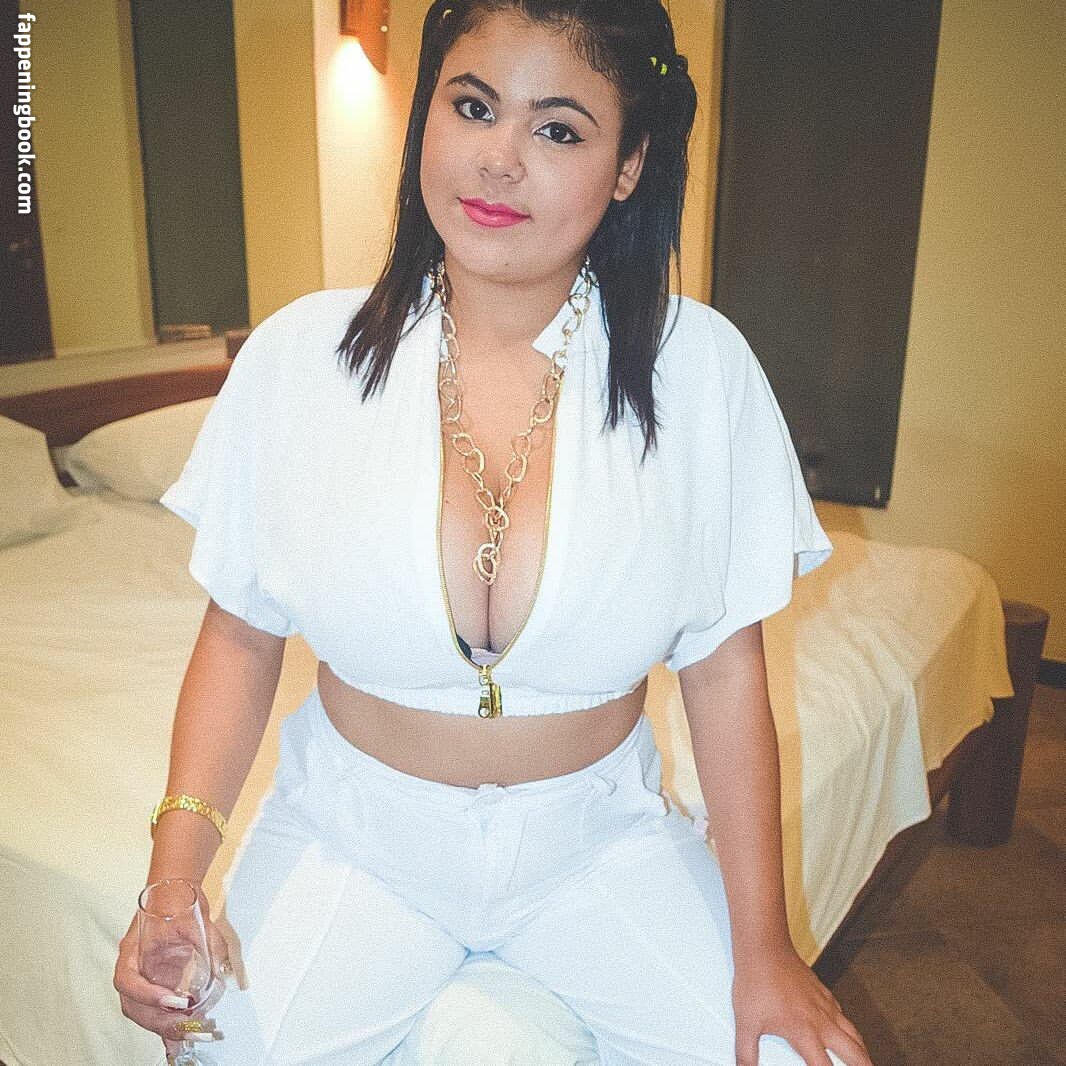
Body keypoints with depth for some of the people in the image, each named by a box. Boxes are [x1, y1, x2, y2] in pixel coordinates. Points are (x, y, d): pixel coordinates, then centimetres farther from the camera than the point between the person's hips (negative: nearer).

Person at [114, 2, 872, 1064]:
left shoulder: (699, 368, -11)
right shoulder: (299, 354, -9)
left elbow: (725, 666, -8)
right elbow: (239, 632, -2)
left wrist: (763, 947, -7)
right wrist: (178, 860, -15)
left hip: (600, 838, 1)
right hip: (355, 834, 0)